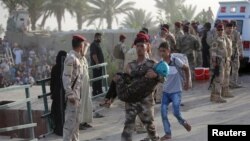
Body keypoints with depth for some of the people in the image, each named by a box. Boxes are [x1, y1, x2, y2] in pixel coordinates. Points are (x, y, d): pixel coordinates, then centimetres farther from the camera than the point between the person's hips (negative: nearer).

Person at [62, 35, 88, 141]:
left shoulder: (79, 58, 13)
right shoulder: (71, 58, -16)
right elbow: (66, 77, -20)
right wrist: (70, 94, -23)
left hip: (79, 93, 10)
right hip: (73, 93, -10)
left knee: (77, 119, 16)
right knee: (70, 119, -6)